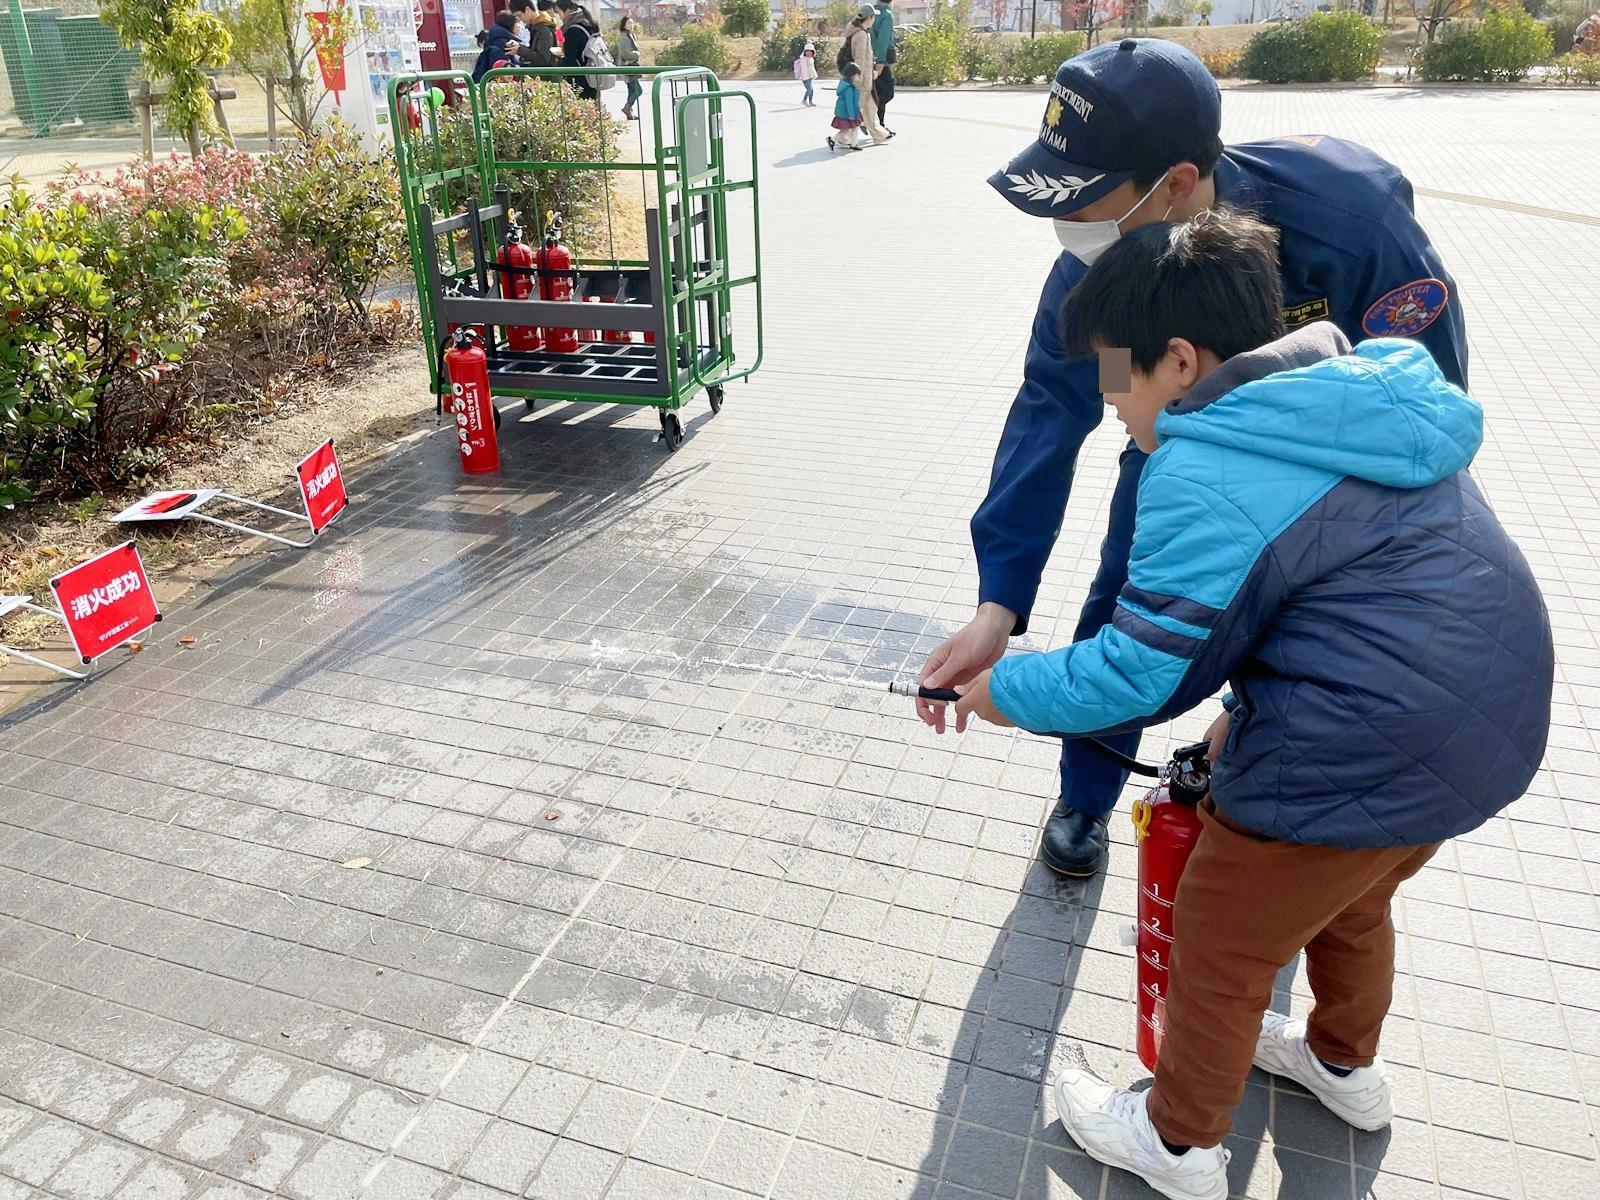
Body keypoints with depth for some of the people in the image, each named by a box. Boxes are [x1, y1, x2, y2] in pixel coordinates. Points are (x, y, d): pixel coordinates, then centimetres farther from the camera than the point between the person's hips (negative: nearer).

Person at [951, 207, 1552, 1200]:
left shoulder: (1204, 477, -21)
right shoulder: (1367, 402, 8)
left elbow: (1135, 676, -20)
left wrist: (1000, 689, -4)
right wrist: (1251, 707, 15)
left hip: (1360, 761, -9)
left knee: (1220, 940, 13)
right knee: (1350, 897, 33)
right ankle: (1346, 1064, 58)